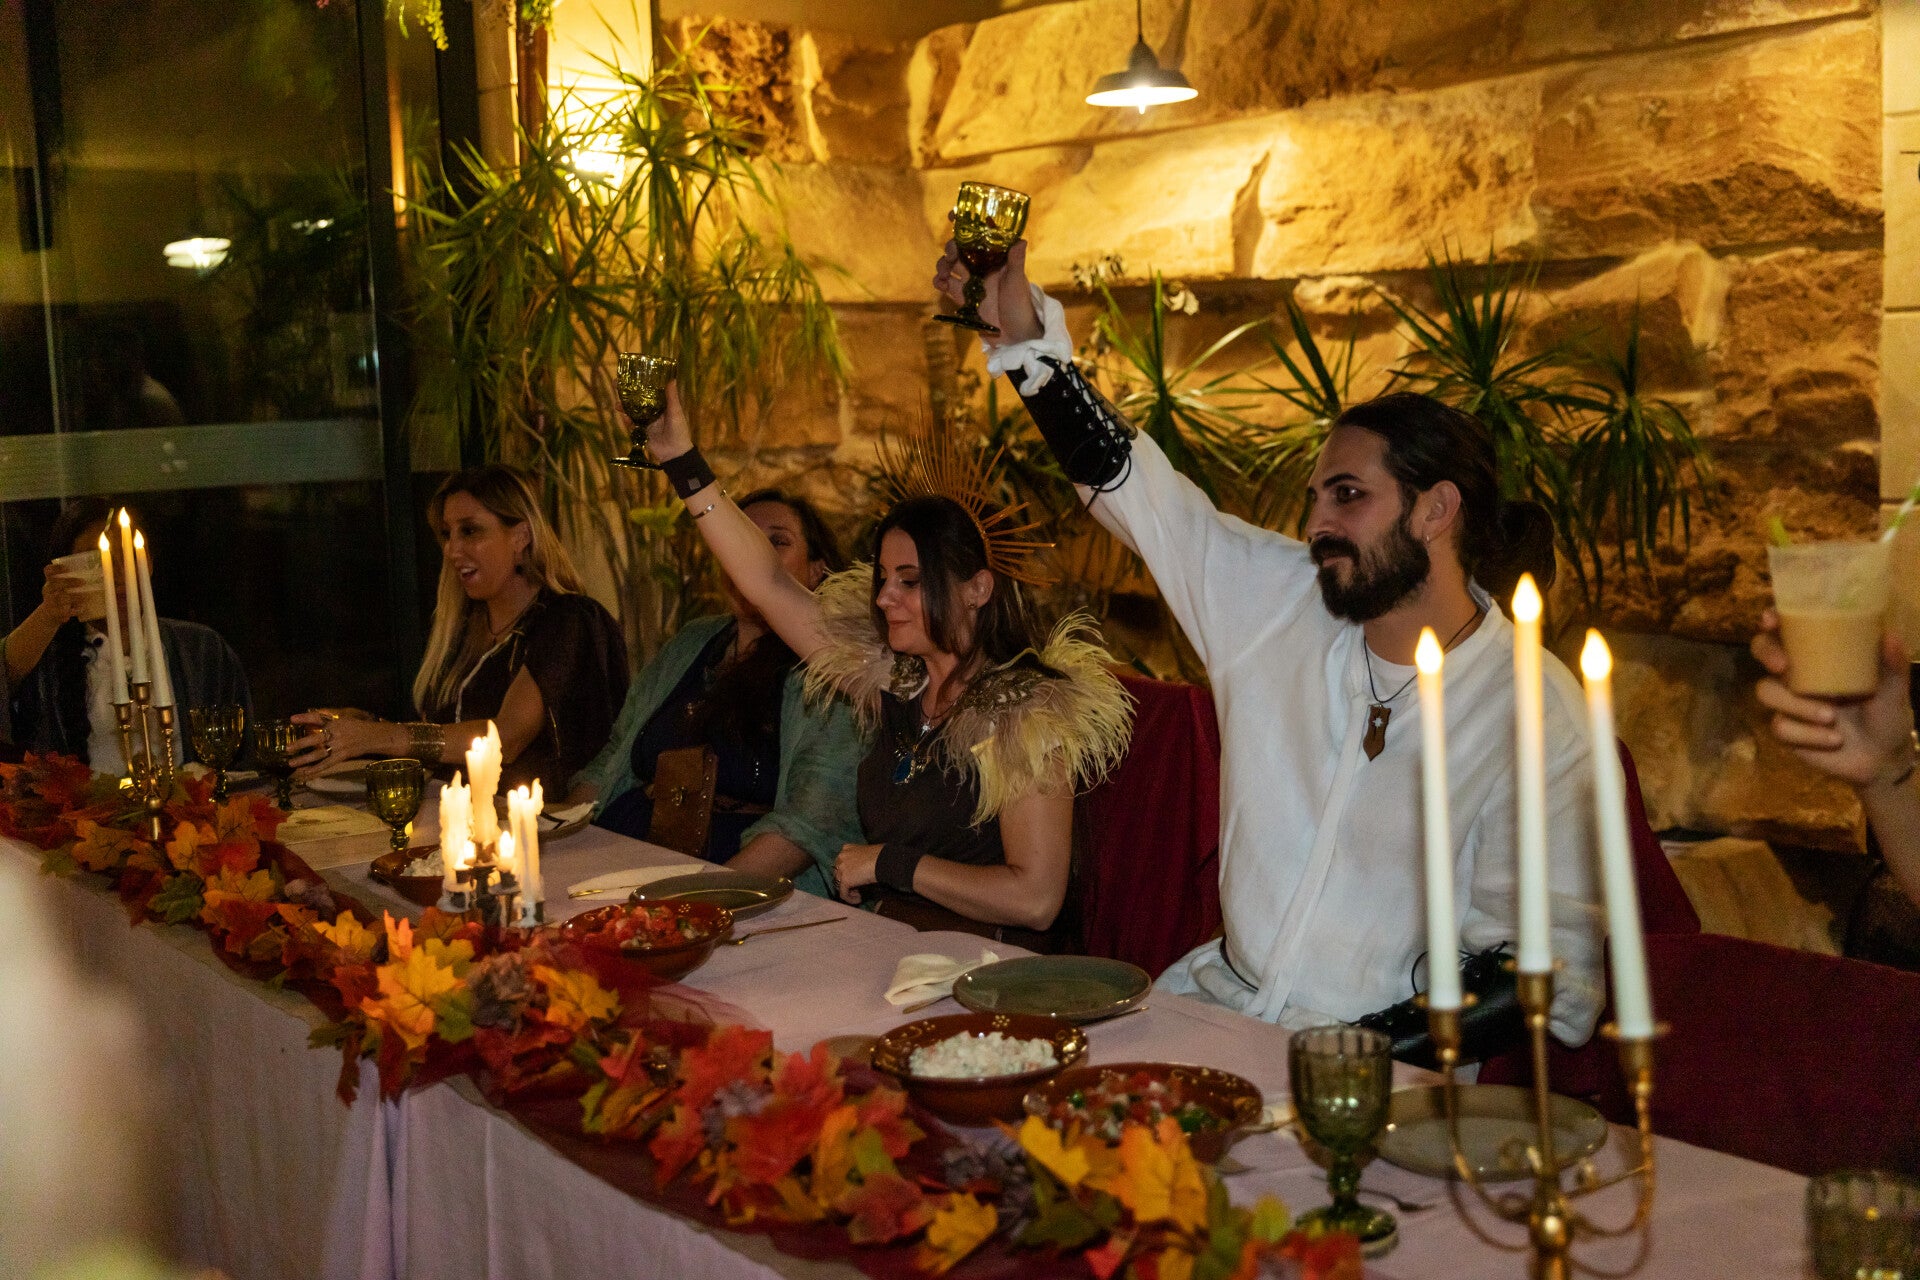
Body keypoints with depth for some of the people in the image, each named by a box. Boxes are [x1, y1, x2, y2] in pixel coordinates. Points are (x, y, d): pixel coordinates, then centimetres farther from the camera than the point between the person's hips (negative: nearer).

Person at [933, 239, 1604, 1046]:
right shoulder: (1275, 600, 3)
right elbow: (1128, 481, 9)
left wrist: (1393, 1053, -25)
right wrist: (1024, 333, 1)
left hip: (1380, 1056, -5)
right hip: (1221, 994, 5)